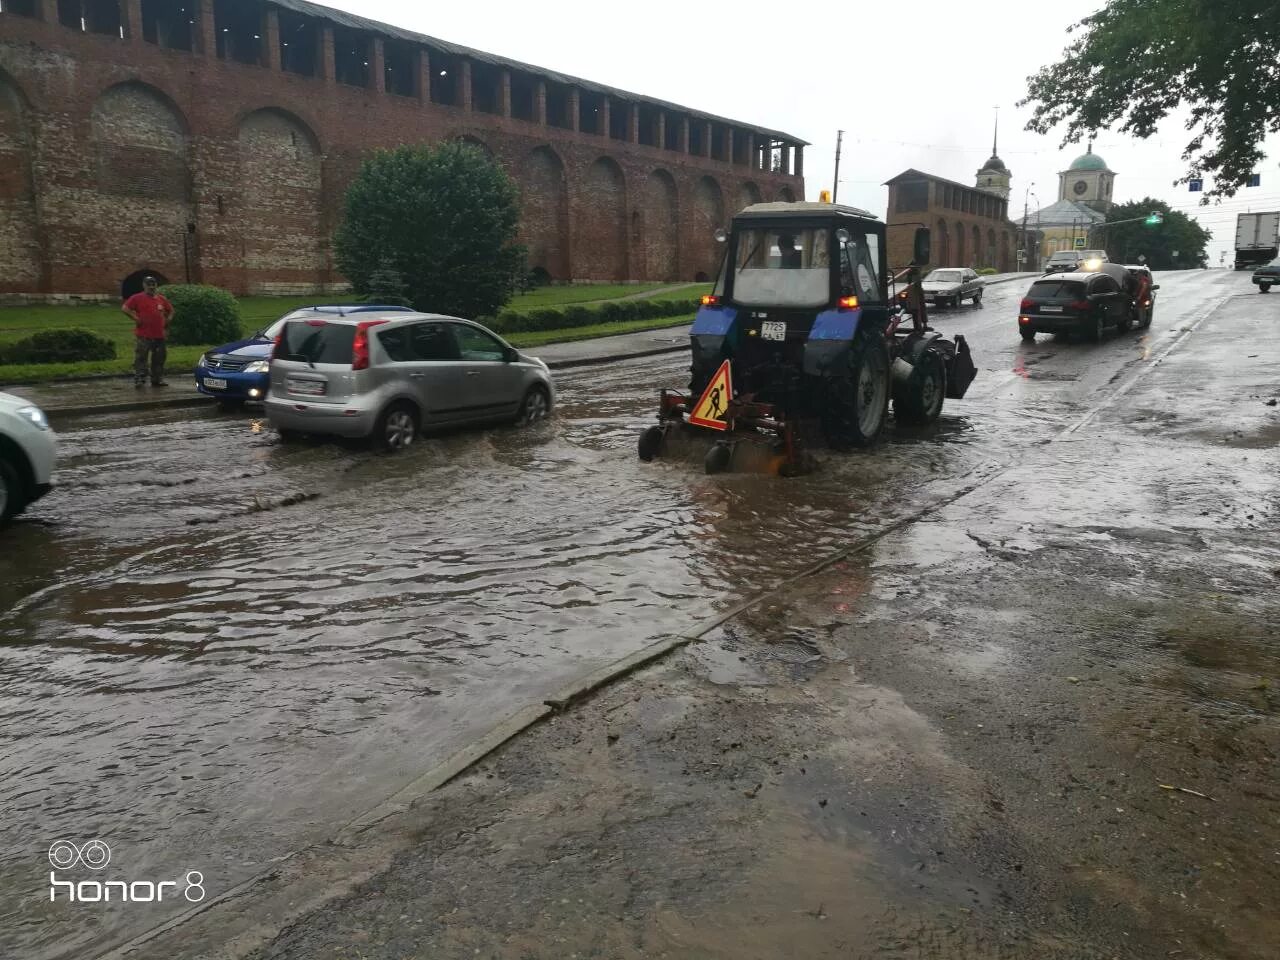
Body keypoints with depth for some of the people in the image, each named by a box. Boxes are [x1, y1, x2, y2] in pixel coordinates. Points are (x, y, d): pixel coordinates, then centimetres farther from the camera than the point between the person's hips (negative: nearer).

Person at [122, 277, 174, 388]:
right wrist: (136, 318, -13)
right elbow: (125, 308, -10)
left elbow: (171, 311, 27)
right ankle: (139, 380, -7)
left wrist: (167, 320, 13)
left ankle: (157, 380, 20)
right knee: (140, 358, -8)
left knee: (159, 358, 10)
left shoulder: (161, 299, 13)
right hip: (143, 336, -5)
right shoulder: (137, 298, -2)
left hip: (159, 335, 5)